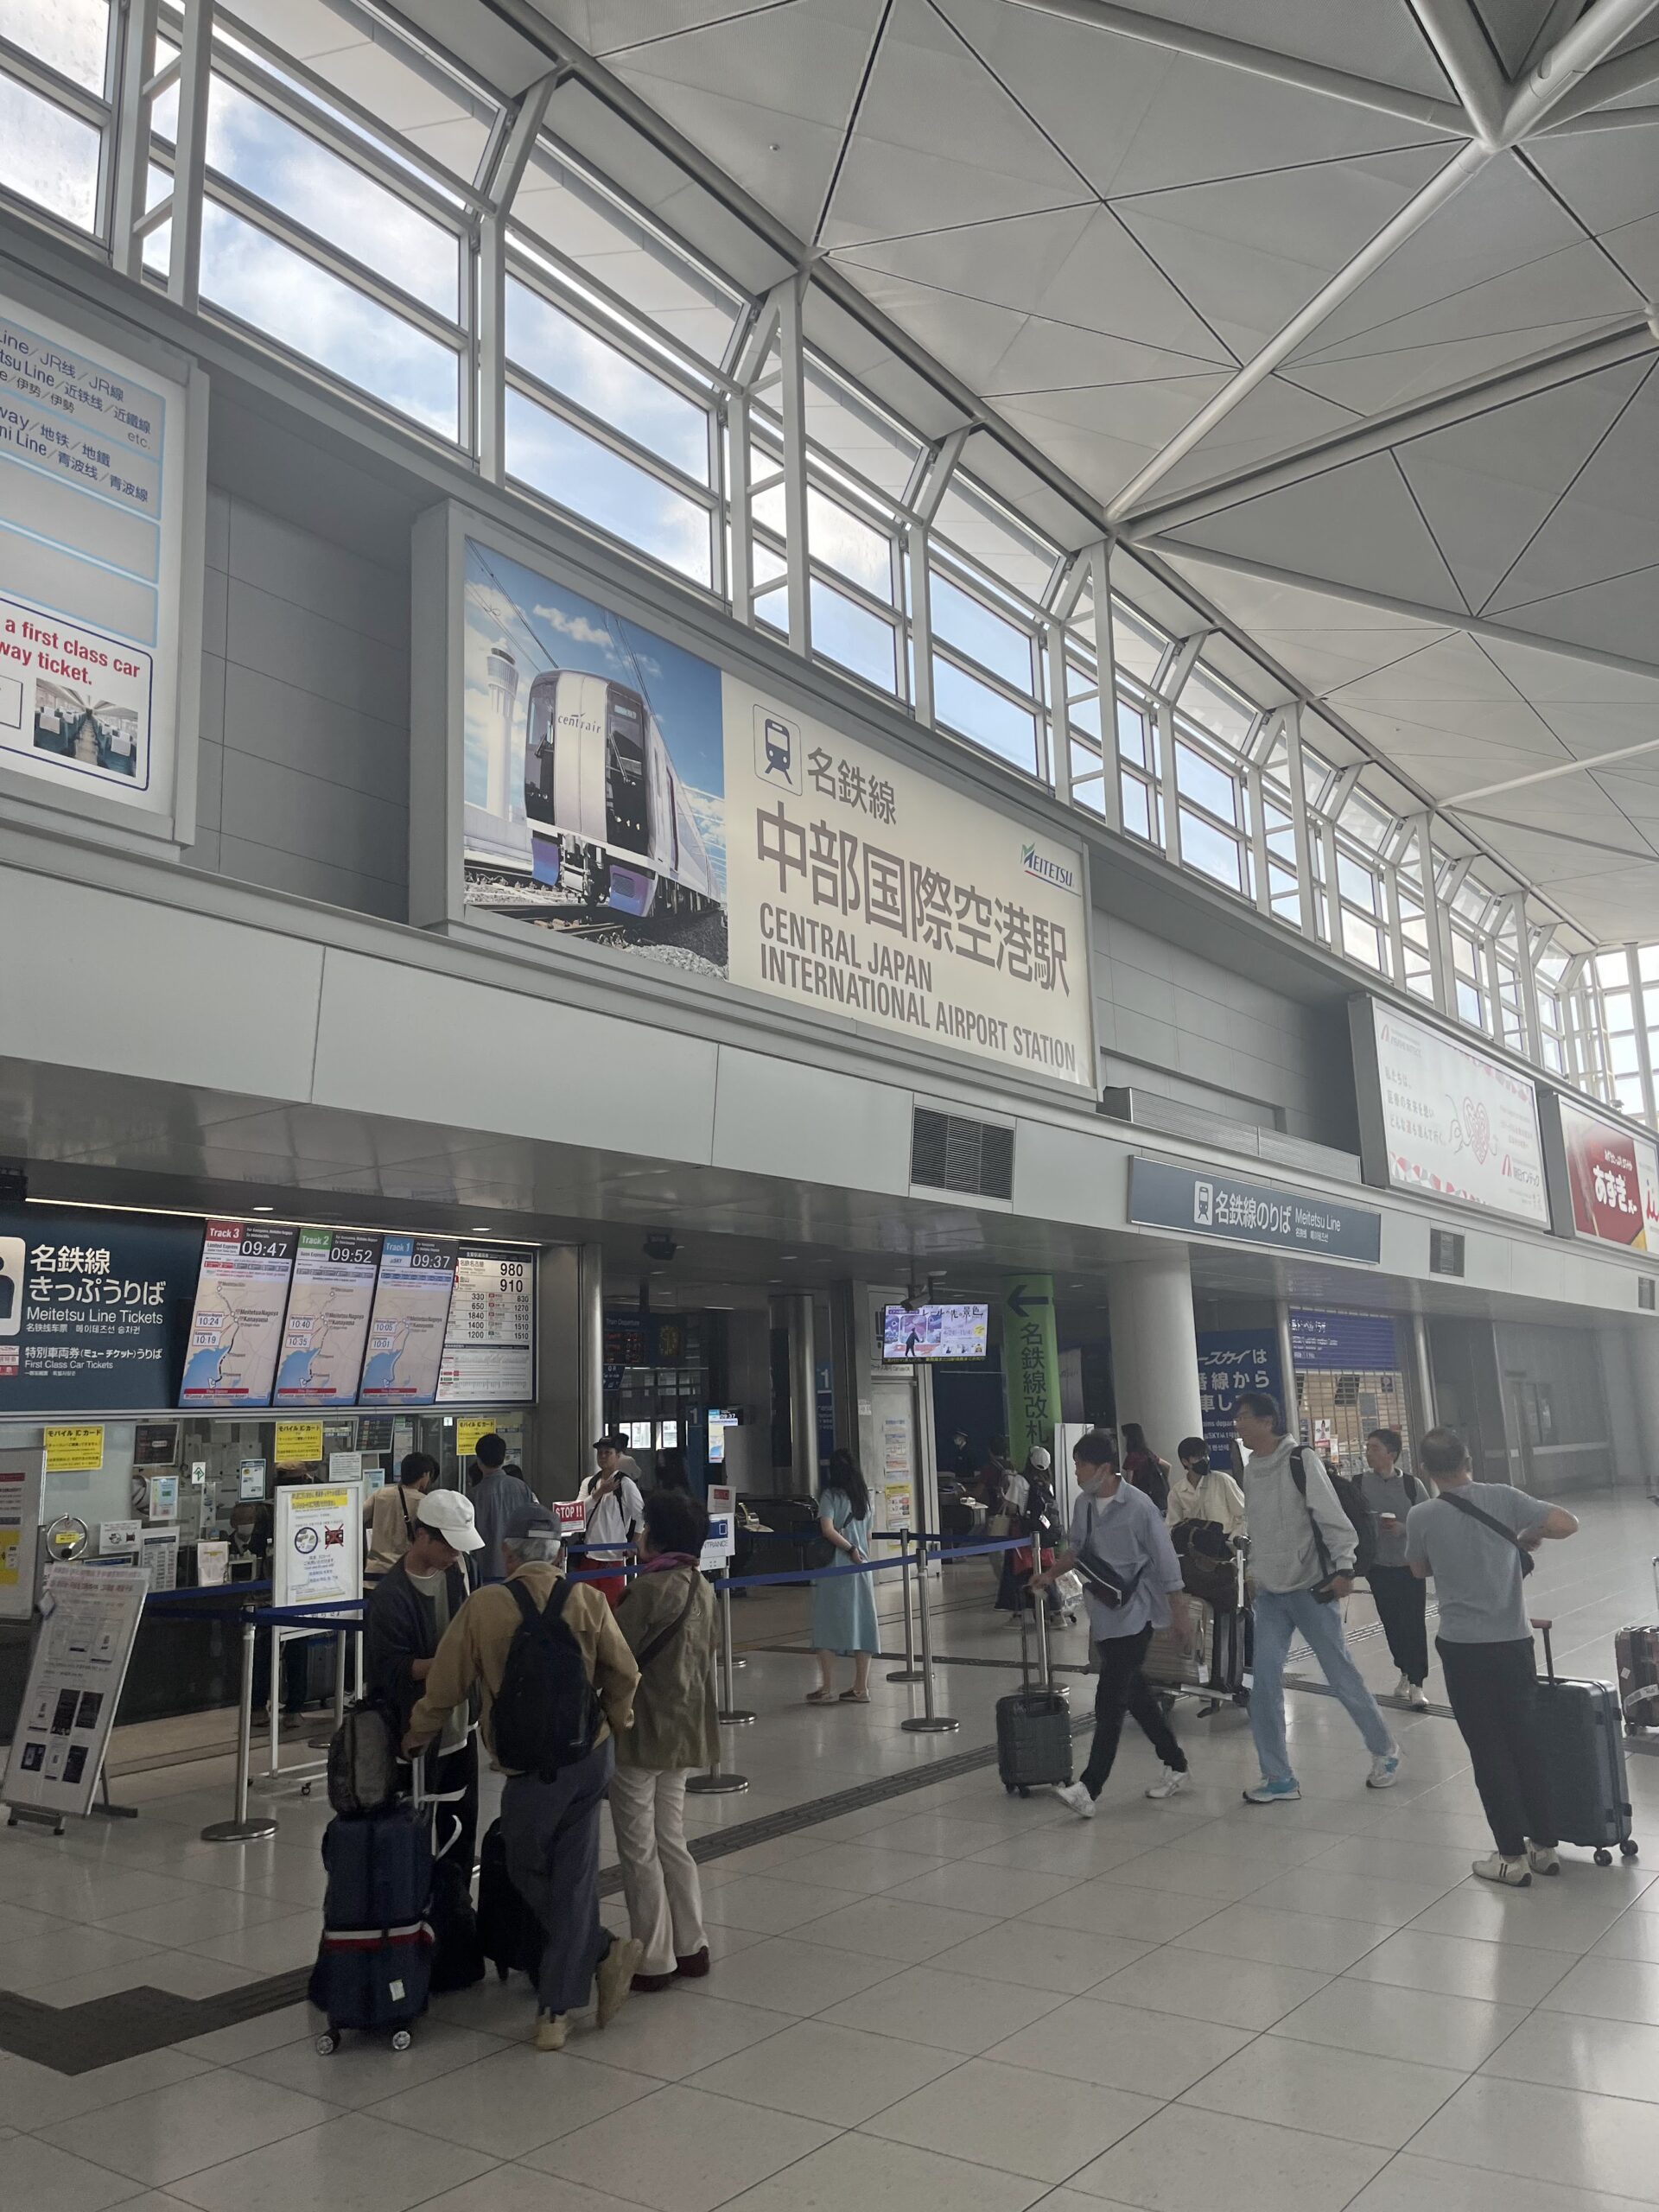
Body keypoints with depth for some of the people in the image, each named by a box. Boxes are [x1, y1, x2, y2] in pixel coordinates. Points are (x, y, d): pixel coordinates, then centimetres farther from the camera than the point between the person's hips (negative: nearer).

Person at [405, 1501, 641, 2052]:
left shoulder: (483, 1606, -11)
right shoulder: (588, 1600, -4)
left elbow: (445, 1685, -4)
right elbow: (623, 1672, 0)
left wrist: (416, 1739, 14)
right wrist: (614, 1727, 19)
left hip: (532, 1768, -4)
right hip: (592, 1755, 4)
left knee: (529, 1872, 16)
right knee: (573, 1876, 9)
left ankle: (603, 1951, 13)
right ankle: (558, 2008, 14)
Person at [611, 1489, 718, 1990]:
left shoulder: (650, 1587, -20)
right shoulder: (702, 1588, 5)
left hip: (641, 1733, -8)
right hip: (683, 1732, 8)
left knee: (639, 1850, 4)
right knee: (670, 1838, 19)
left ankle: (653, 1961, 12)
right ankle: (690, 1947, 25)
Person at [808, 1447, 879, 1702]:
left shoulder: (830, 1495, -7)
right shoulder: (863, 1497, 10)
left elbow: (827, 1529, -19)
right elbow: (868, 1535, 12)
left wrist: (849, 1549, -10)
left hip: (833, 1569, -5)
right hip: (860, 1567, 5)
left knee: (827, 1626, 2)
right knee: (861, 1625, 8)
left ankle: (827, 1688, 2)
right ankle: (861, 1687, 11)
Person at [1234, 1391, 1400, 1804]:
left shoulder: (1300, 1461, -13)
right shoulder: (1251, 1470, 6)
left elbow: (1332, 1518, -16)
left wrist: (1343, 1568, -23)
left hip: (1310, 1589, -5)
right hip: (1269, 1593, 5)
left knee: (1342, 1676, 4)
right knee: (1264, 1683, -3)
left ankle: (1385, 1751, 27)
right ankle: (1278, 1778, 5)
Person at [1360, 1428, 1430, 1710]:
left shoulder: (1412, 1485, -9)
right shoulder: (1360, 1483, -4)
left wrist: (1404, 1528, -20)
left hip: (1409, 1565, -2)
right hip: (1378, 1567, 2)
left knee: (1414, 1624, -4)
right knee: (1392, 1624, 11)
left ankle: (1416, 1683, 5)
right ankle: (1405, 1673, 30)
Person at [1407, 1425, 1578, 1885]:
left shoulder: (1421, 1517, -9)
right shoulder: (1503, 1498, -7)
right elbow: (1566, 1524, -11)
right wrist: (1528, 1536, 6)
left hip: (1462, 1647, -2)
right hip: (1513, 1641, 3)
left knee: (1488, 1751, 6)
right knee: (1527, 1743, 16)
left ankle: (1512, 1856, 11)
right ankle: (1545, 1846, 25)